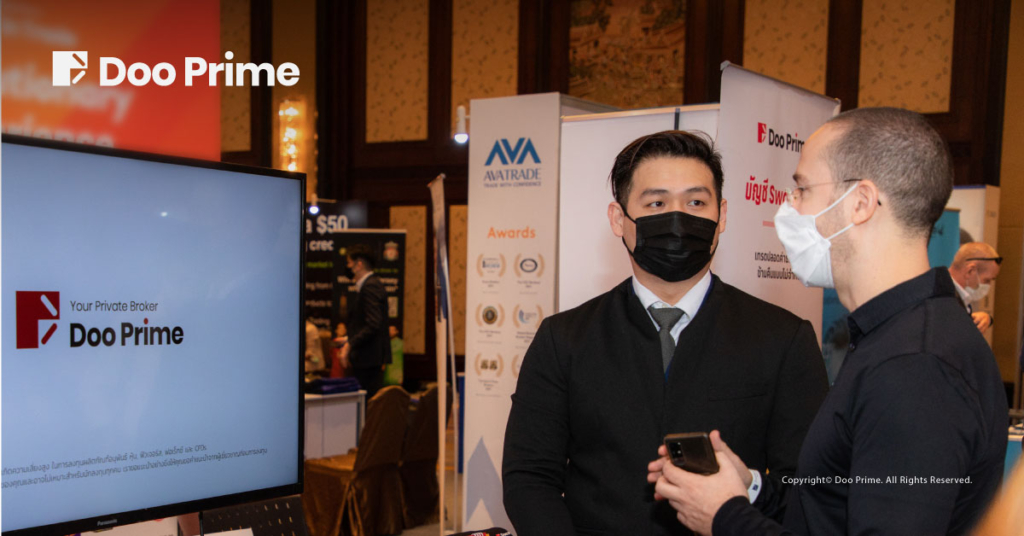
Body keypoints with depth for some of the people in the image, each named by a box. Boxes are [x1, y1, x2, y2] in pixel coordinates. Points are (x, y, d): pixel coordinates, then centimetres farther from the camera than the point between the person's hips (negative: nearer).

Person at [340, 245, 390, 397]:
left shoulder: (370, 286, -14)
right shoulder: (372, 284, 17)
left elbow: (373, 325, -22)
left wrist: (350, 344, -19)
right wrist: (349, 339, 18)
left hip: (369, 358, -10)